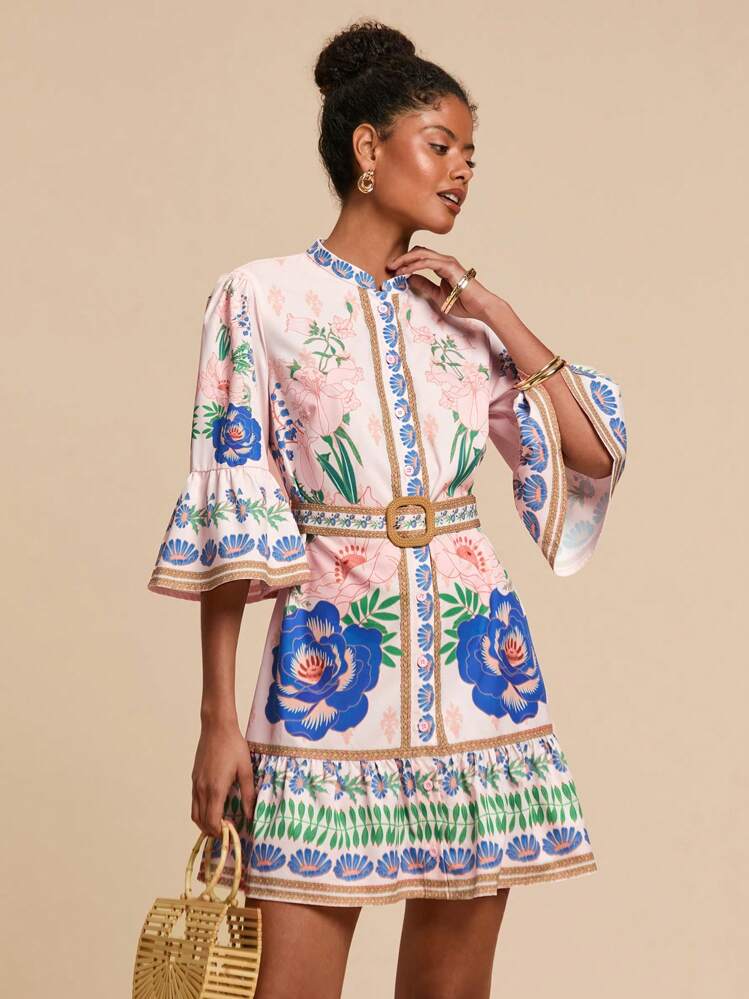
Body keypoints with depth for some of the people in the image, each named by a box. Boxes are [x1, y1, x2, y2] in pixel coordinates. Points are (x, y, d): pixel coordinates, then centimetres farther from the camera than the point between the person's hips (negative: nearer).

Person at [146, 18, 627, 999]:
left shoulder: (462, 311, 12)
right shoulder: (261, 297, 0)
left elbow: (595, 452, 5)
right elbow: (231, 523, -3)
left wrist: (495, 313, 1)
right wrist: (218, 717, -7)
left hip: (475, 662, 4)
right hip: (330, 658, -4)